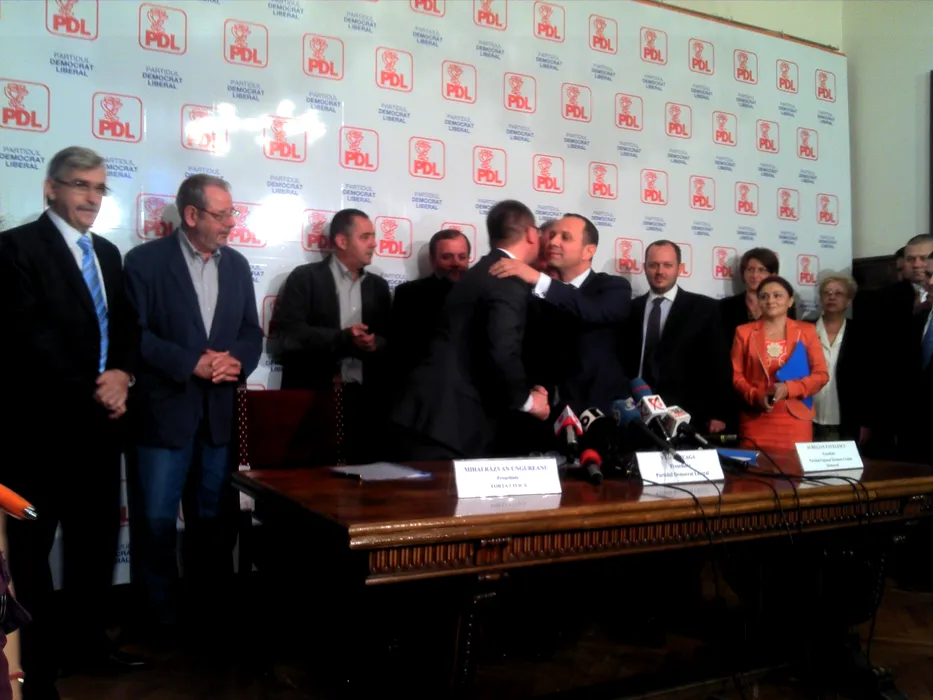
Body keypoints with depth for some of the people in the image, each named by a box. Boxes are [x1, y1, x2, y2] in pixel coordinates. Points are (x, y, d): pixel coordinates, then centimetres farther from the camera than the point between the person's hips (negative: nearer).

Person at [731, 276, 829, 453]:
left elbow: (821, 374, 4)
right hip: (755, 421, 0)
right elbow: (735, 374, 5)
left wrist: (788, 388, -12)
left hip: (795, 421, 0)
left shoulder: (806, 331, 7)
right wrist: (755, 396, -12)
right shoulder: (744, 332, 7)